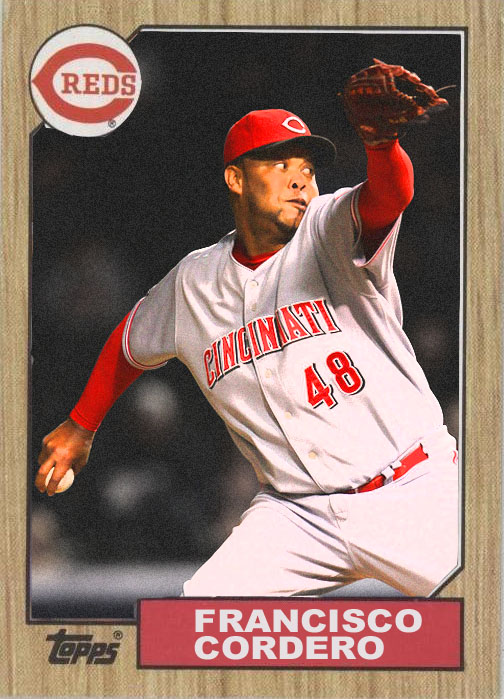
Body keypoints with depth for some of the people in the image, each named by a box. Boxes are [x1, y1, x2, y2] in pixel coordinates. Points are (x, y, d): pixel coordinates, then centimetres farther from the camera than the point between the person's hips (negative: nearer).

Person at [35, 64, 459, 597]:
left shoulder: (329, 233, -7)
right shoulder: (194, 282, 6)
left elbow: (391, 193, -31)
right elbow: (132, 343, 27)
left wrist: (379, 137, -53)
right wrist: (80, 427, 34)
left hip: (416, 493, -3)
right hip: (297, 511, 3)